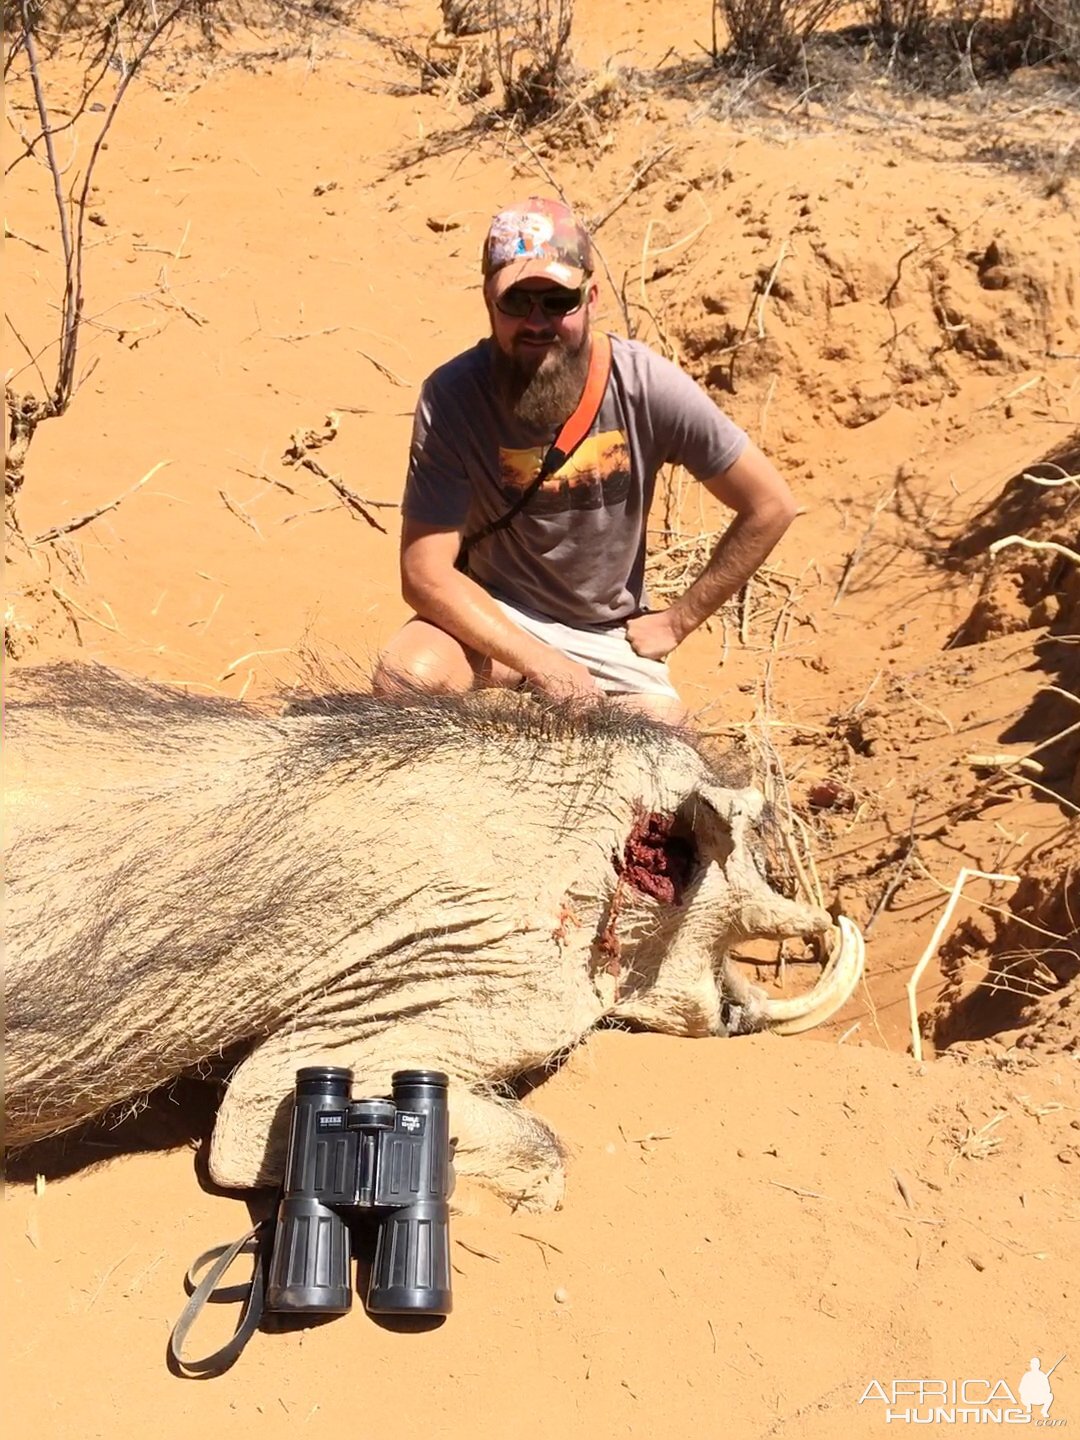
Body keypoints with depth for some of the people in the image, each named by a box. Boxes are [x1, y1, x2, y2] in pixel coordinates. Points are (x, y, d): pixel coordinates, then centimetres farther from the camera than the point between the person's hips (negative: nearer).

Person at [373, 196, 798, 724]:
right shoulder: (451, 396, -20)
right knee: (403, 676, -30)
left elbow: (769, 507, -8)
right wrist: (543, 665, -27)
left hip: (611, 633, 2)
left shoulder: (647, 386, -18)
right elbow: (426, 573, -20)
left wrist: (677, 620, -6)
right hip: (496, 620, -1)